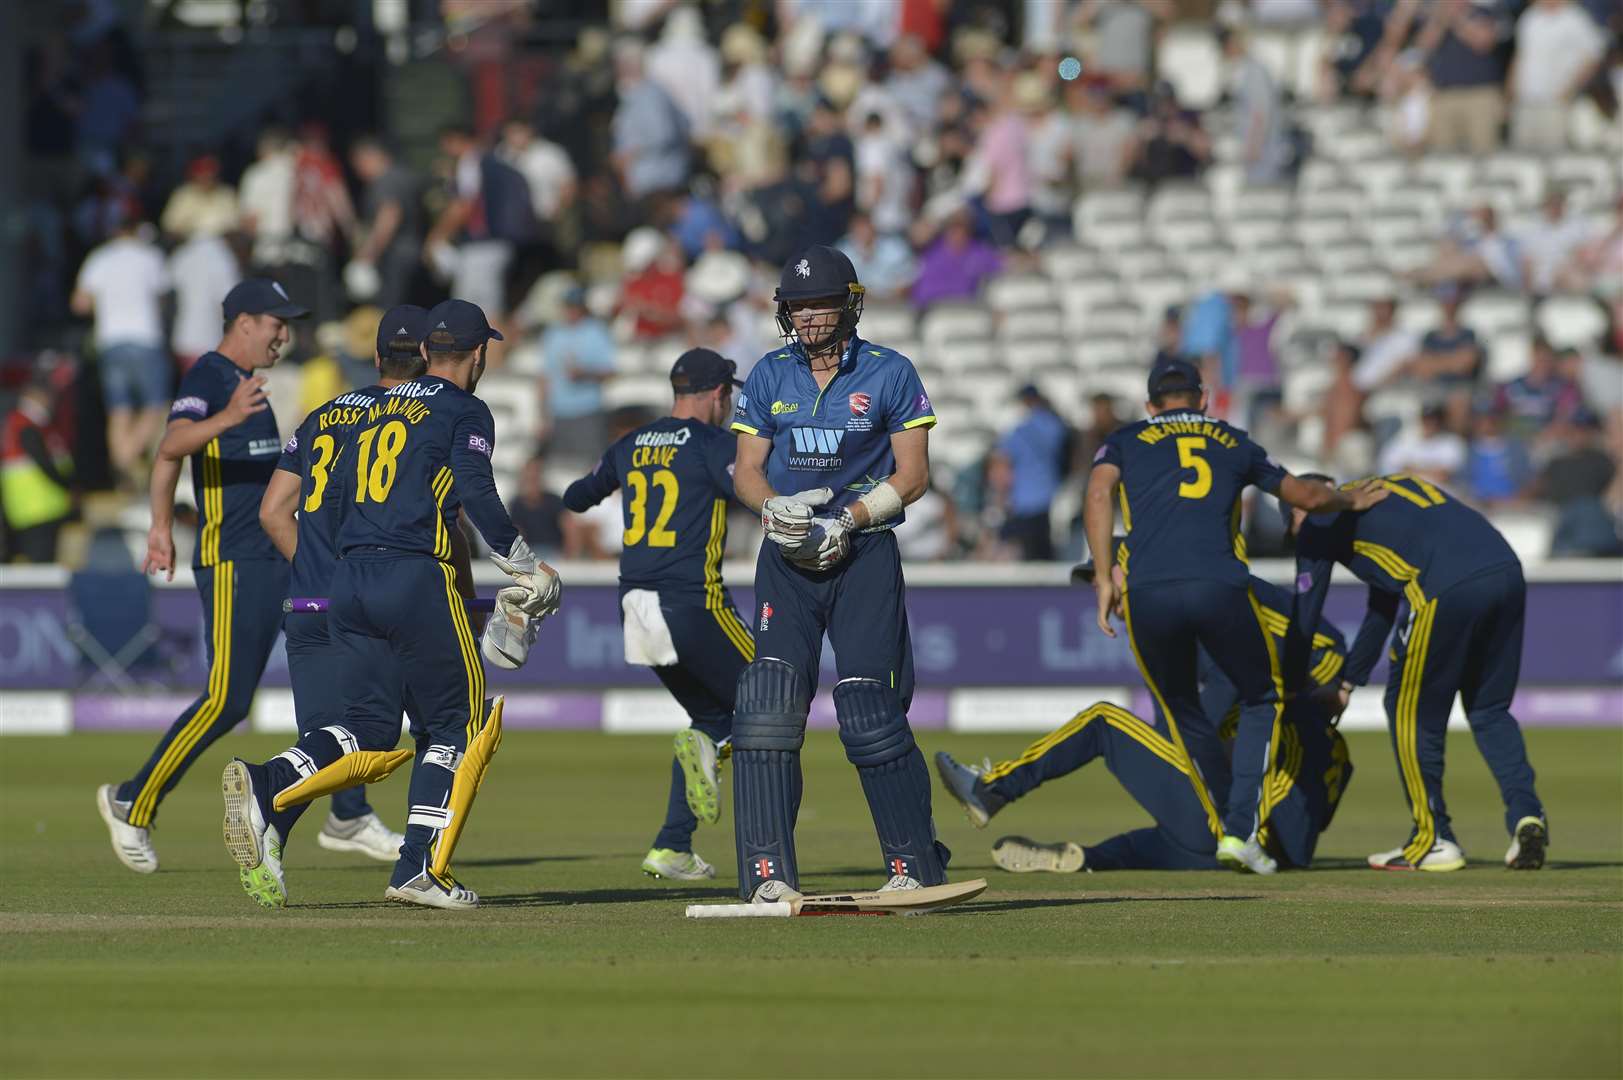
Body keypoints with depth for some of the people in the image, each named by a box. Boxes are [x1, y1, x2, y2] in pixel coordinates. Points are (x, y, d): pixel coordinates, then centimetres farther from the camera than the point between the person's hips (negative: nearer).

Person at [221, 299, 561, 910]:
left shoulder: (377, 410, 22)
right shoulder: (464, 412, 1)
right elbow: (476, 495, -12)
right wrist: (525, 568, -2)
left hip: (349, 582, 6)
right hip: (417, 579, -6)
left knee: (370, 731, 6)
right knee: (457, 722, 5)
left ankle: (265, 790, -20)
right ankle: (420, 870, -5)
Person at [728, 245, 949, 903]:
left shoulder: (889, 375, 0)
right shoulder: (770, 376, 10)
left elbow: (912, 475, -2)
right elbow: (747, 471, 11)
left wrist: (849, 520, -15)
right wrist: (774, 507, -12)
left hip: (863, 553, -3)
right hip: (788, 555, 3)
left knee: (869, 713, -8)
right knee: (768, 704, -11)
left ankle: (915, 865, 5)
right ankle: (769, 874, -11)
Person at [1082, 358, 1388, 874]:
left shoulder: (1126, 440, 23)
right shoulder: (1233, 443, 27)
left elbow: (1098, 494, 3)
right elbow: (1306, 495, 35)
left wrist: (1104, 576, 0)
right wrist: (1353, 500, 55)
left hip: (1147, 593, 0)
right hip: (1220, 587, 0)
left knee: (1183, 716, 22)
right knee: (1263, 698, 20)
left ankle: (1225, 828, 17)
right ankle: (1240, 830, 6)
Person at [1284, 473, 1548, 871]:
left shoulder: (1321, 519, 17)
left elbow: (1304, 614, 17)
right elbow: (1383, 609, 43)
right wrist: (1347, 684, 47)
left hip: (1447, 588, -7)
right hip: (1508, 573, 7)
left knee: (1412, 710, 10)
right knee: (1489, 708, 20)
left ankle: (1433, 838, 13)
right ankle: (1525, 813, 2)